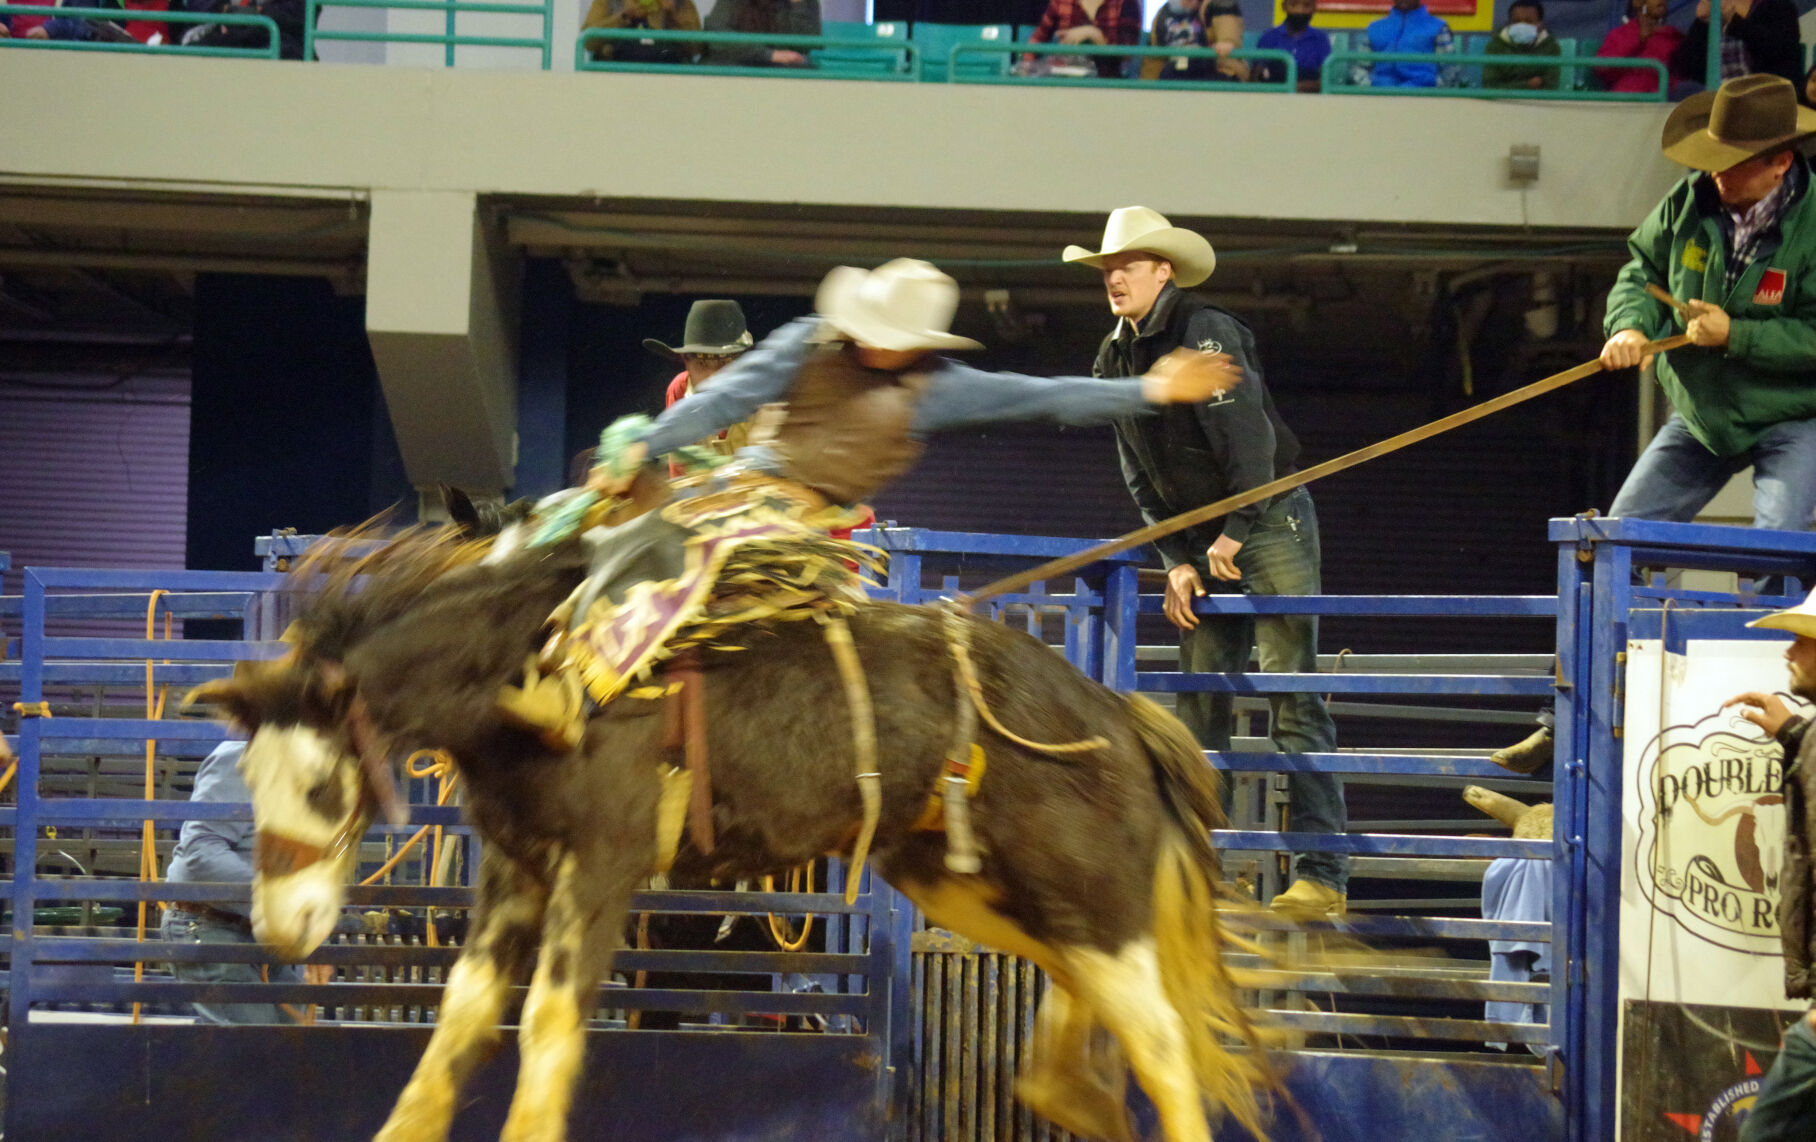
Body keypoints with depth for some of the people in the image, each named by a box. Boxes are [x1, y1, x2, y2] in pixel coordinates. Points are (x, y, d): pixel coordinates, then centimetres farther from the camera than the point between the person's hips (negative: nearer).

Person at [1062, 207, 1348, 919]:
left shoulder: (1205, 334, -15)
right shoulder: (1115, 361, 8)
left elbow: (1250, 440, -20)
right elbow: (1140, 477, 11)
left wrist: (1234, 534, -18)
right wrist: (1176, 560, 2)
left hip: (1272, 524, -8)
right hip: (1204, 541, 8)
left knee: (1293, 698, -10)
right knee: (1197, 700, 4)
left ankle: (1322, 874, -13)